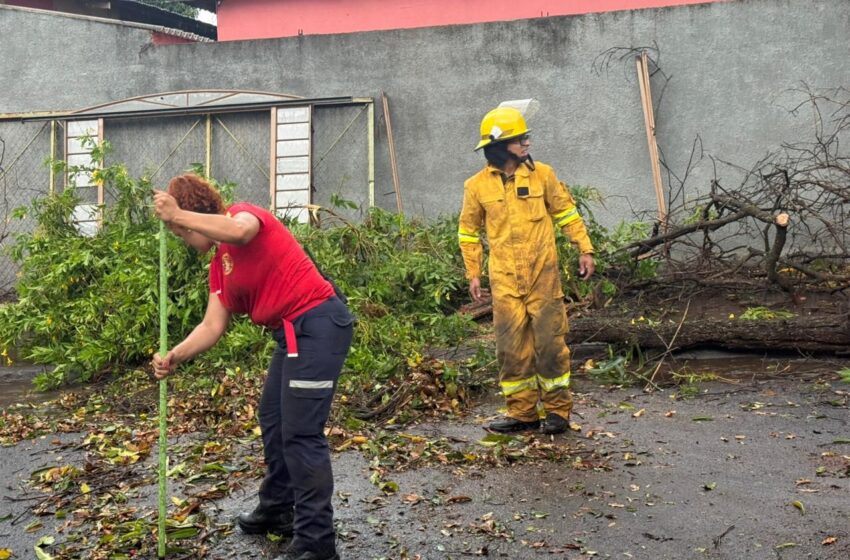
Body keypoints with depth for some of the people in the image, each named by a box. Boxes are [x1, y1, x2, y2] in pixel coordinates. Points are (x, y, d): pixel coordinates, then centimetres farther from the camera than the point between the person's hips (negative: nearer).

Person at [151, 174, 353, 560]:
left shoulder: (243, 214, -7)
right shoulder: (219, 266, 18)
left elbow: (240, 230, -33)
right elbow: (213, 325, 12)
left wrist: (177, 216, -24)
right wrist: (175, 357, -2)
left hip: (317, 323, -11)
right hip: (294, 332, 11)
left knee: (301, 433, -10)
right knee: (273, 421, 21)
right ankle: (278, 510, 38)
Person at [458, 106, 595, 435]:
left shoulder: (541, 174, 3)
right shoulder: (477, 185, 2)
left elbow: (566, 213, 11)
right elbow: (469, 231, 12)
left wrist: (585, 249, 4)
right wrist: (473, 274, 8)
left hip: (543, 275, 0)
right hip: (504, 281, 1)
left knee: (550, 343, 1)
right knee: (512, 347, 3)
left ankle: (558, 410, 14)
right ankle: (521, 412, 15)